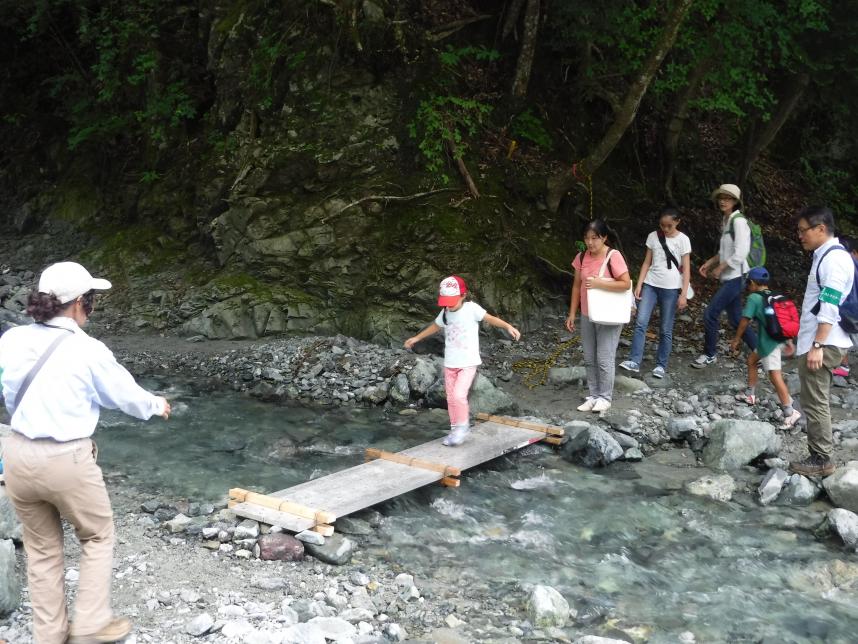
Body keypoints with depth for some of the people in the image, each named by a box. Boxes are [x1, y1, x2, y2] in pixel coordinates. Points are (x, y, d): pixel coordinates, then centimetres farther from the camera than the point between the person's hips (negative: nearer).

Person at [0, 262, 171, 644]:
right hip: (66, 460, -5)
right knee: (98, 537, 18)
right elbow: (125, 394, 0)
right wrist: (157, 406, 20)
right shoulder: (87, 350, -15)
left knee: (41, 548, 19)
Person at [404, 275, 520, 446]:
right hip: (450, 363, 6)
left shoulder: (471, 308, -13)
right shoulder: (445, 313, 2)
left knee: (459, 394, -18)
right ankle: (455, 429, 23)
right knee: (451, 398, 10)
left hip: (468, 363, -5)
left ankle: (463, 426, 1)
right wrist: (417, 338, 29)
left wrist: (508, 326, -32)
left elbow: (491, 318, -16)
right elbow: (435, 327, 19)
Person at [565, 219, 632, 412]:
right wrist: (572, 314, 7)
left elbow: (626, 284, -19)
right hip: (587, 316, 6)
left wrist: (598, 283, -24)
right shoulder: (581, 257, 1)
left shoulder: (613, 256, -16)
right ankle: (594, 395, 21)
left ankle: (605, 398, 11)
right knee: (589, 359, 11)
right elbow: (577, 286, 8)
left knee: (604, 359, -1)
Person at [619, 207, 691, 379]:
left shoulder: (683, 240, -4)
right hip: (651, 284, 3)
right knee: (640, 322, -11)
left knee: (666, 329, 4)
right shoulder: (653, 236, 4)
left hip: (671, 288, -2)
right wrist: (639, 285, 1)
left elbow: (686, 269, -5)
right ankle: (634, 361, -10)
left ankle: (661, 365, 16)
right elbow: (647, 263, 8)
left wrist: (684, 294, -10)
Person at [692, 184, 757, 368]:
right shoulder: (726, 221, 13)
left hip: (736, 277, -9)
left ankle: (709, 354, 6)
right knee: (735, 319, 11)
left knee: (710, 313, -8)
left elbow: (740, 252, -21)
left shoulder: (738, 221, -14)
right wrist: (710, 262, 11)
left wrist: (719, 268, -13)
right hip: (729, 277, 9)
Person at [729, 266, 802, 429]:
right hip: (779, 339, 9)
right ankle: (750, 395, 37)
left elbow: (745, 321, -8)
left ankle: (790, 412, -18)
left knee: (774, 375, -13)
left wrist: (736, 340, 4)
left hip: (768, 342, -9)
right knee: (751, 359, 27)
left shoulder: (754, 298, -8)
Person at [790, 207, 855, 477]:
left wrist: (817, 346, -25)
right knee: (815, 402, 13)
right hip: (817, 342, 10)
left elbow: (830, 308, -23)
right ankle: (819, 456, 18)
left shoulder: (834, 259, -16)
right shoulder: (825, 256, 15)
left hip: (822, 344, -10)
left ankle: (821, 460, 1)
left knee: (815, 403, -5)